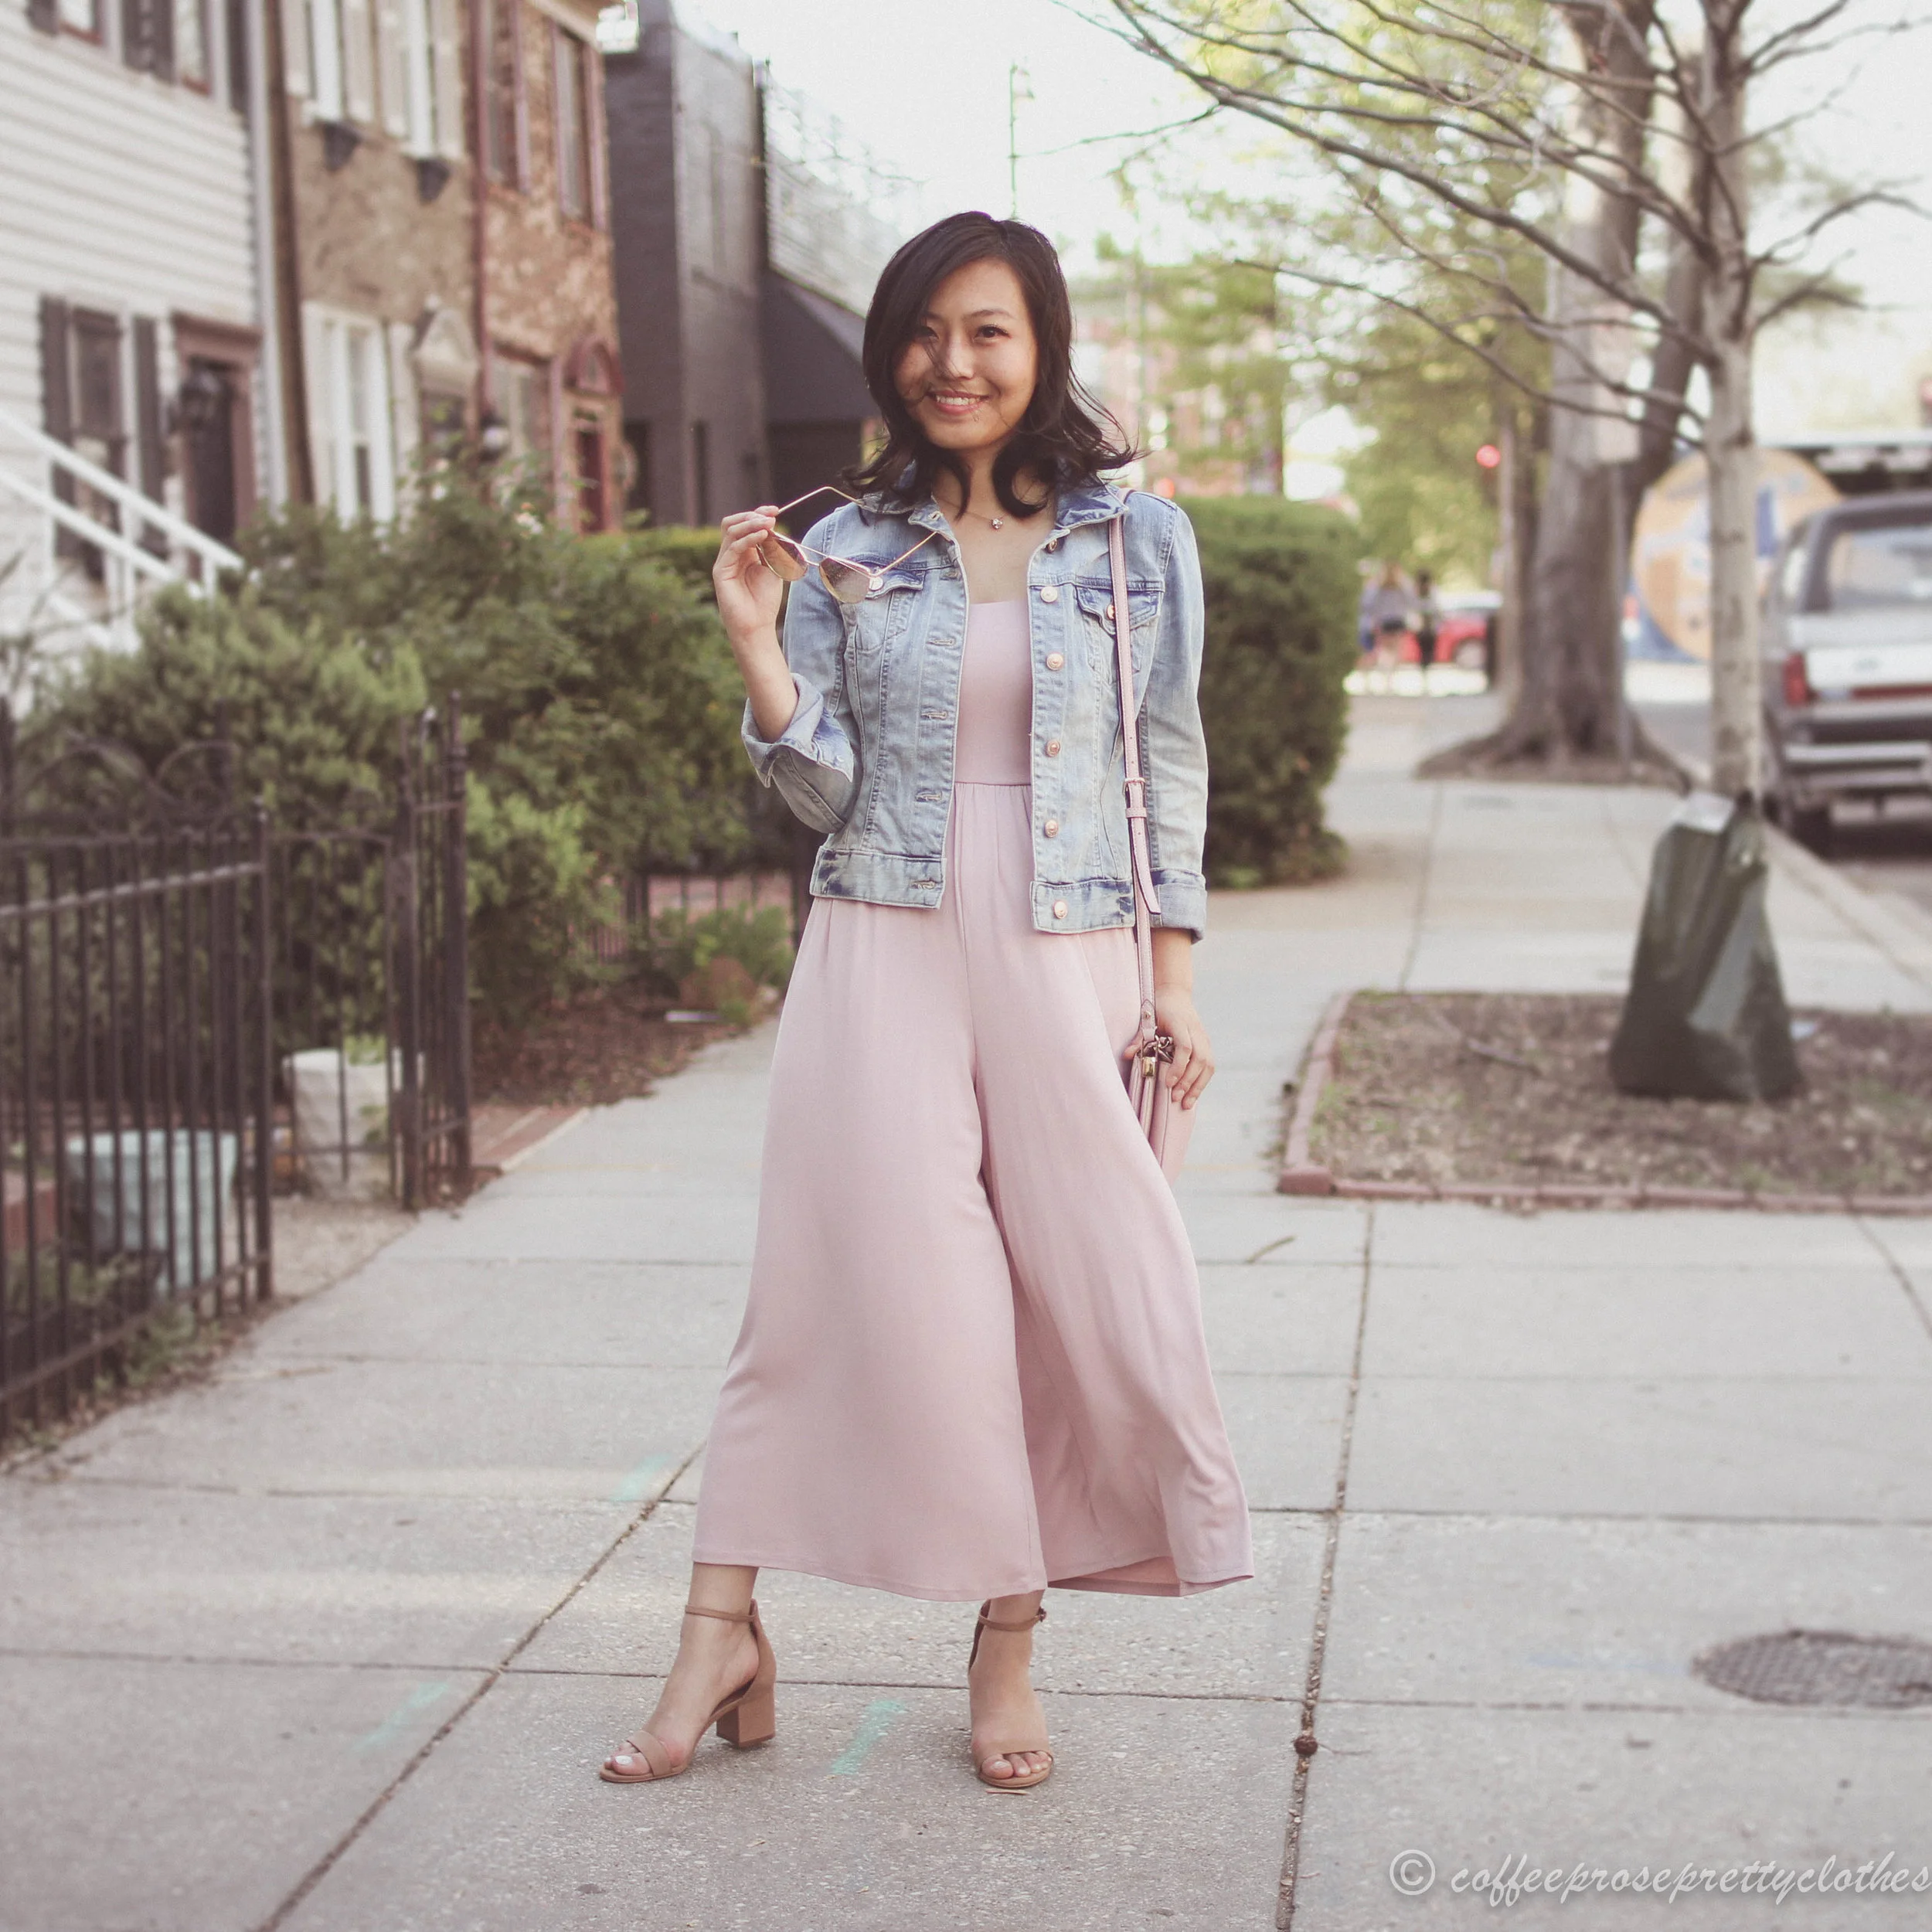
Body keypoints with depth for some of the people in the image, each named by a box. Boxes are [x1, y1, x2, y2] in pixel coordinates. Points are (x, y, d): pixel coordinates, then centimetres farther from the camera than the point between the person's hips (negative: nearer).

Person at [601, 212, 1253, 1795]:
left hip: (1065, 960, 1)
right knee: (853, 1279, -6)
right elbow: (828, 791, 2)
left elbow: (1171, 764, 7)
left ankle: (1010, 1637, 17)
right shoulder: (848, 553, 6)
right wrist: (758, 647, -12)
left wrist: (1178, 976, 3)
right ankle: (725, 1628, 0)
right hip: (885, 953, 0)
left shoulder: (1138, 537, 4)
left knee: (1093, 1298, 1)